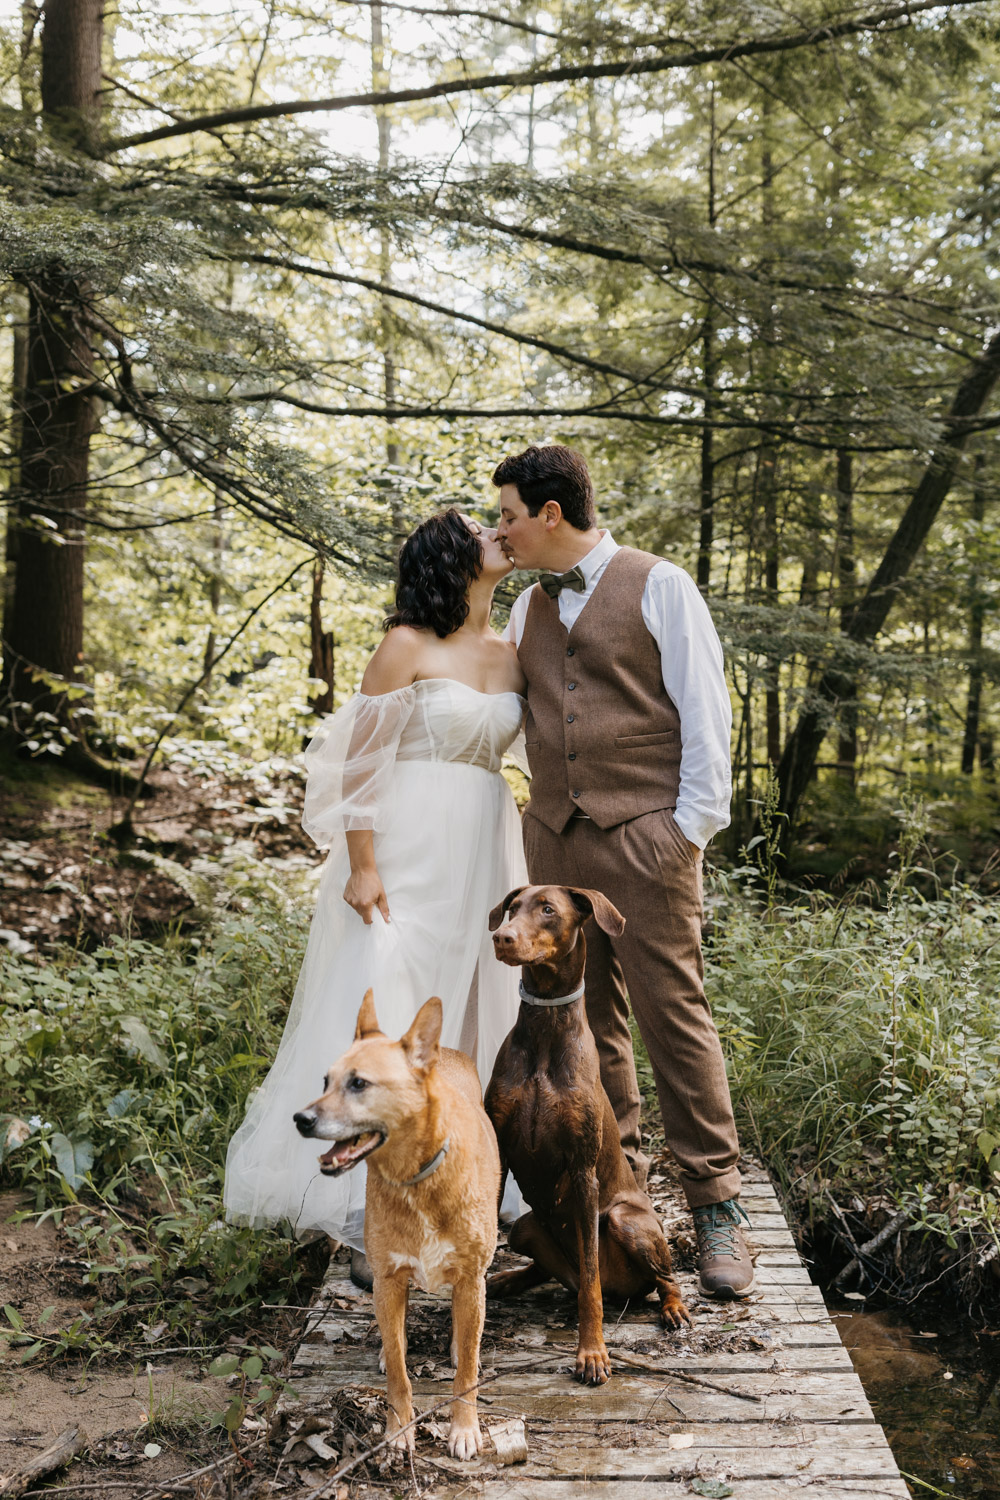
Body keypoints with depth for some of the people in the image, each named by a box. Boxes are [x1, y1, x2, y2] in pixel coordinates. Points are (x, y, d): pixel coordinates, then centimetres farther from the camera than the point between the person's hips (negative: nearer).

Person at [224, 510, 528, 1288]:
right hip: (409, 853, -6)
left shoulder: (513, 656, 11)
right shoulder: (407, 646, -6)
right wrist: (361, 865, -15)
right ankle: (371, 1221, 1)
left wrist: (518, 874, 9)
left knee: (470, 1018, 9)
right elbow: (360, 760, -8)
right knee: (387, 1018, -6)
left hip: (484, 856, 6)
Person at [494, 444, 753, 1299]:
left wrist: (692, 823, -10)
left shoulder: (659, 587, -1)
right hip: (555, 839, 6)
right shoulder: (529, 609, 17)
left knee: (673, 1014, -5)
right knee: (584, 1020, 9)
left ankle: (716, 1207, 8)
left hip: (644, 835, -5)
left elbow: (705, 709, -5)